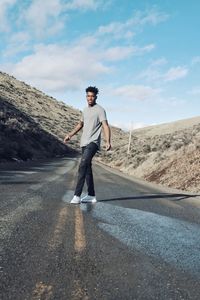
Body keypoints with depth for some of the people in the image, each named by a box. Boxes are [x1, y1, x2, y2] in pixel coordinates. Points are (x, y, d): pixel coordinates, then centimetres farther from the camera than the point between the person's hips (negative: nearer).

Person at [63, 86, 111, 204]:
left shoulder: (100, 110, -6)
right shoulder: (85, 110, 18)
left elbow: (106, 126, -15)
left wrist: (108, 141, -29)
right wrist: (70, 135, 20)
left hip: (93, 143, -8)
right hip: (84, 143, 8)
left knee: (83, 166, -21)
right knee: (87, 168, 9)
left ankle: (77, 195, -20)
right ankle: (91, 195, 17)